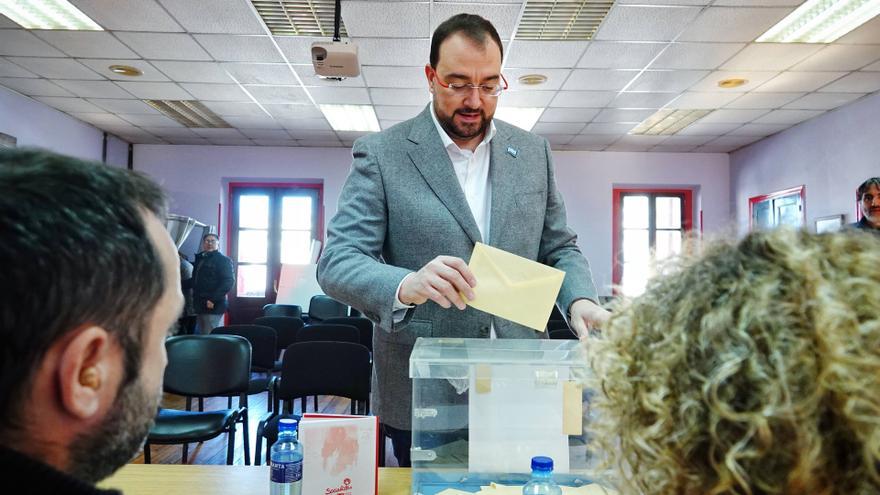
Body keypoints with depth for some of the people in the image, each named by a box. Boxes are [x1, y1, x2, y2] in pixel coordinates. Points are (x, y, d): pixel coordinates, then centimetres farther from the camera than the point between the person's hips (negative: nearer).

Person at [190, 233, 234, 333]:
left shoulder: (223, 260, -4)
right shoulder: (200, 259, 19)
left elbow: (228, 282, -15)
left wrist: (213, 299, -22)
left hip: (212, 306, -8)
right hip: (200, 306, 8)